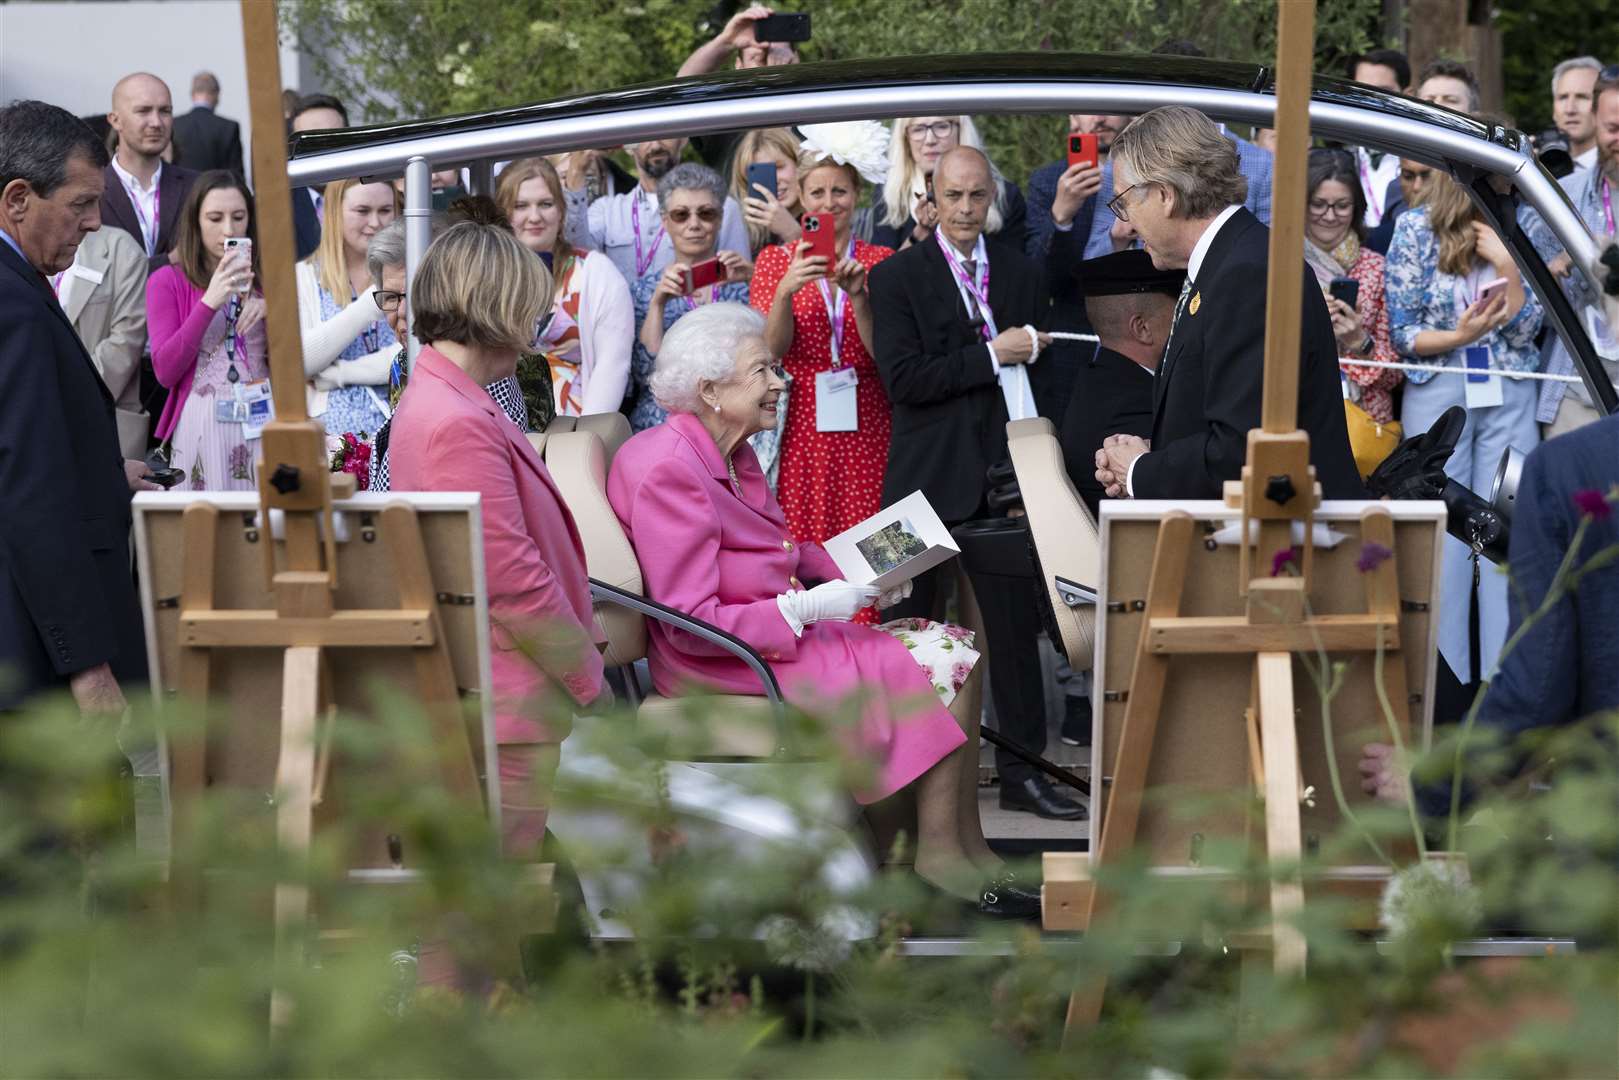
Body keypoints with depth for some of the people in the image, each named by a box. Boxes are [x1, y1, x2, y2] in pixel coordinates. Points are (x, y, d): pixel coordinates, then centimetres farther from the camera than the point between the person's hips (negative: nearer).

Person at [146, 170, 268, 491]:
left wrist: (272, 313, -8)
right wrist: (209, 302, -14)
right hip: (203, 425, -3)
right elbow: (166, 370, -7)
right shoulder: (168, 282, 3)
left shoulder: (263, 281, 13)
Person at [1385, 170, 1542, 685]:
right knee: (1444, 536, 0)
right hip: (1437, 392, -2)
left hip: (1509, 395, 2)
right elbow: (1404, 333, -3)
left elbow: (1524, 331, 0)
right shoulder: (1416, 228, -4)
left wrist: (1507, 265, -13)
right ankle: (1445, 680, 7)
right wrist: (1458, 337, -20)